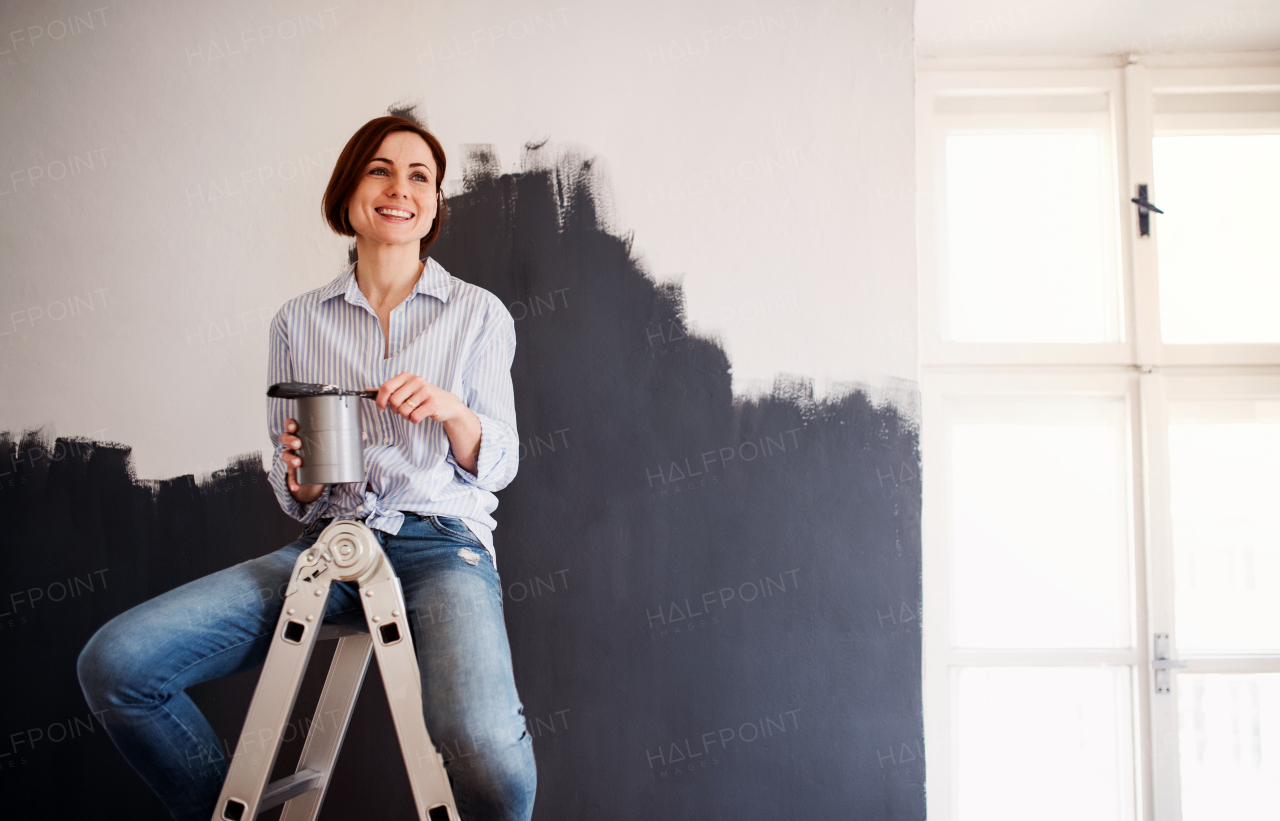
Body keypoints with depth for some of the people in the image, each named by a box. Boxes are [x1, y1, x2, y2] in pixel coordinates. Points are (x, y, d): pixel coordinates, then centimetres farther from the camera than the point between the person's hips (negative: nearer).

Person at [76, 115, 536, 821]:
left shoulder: (479, 314, 9)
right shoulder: (300, 321, 13)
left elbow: (496, 466, 7)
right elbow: (295, 496, 15)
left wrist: (454, 412, -14)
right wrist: (299, 476, -9)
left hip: (443, 543, -2)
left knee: (487, 757, -34)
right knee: (112, 664, -18)